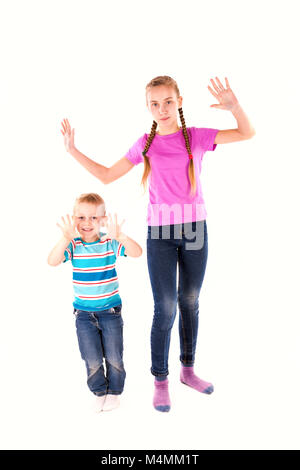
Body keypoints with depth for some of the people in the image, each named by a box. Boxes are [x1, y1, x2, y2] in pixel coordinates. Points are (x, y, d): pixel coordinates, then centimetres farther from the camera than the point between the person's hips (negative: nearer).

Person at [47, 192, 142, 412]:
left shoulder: (110, 242, -9)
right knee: (92, 360, 9)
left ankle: (114, 391, 33)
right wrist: (66, 239, -39)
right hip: (84, 313, 1)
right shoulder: (73, 245, -7)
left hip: (111, 311, 0)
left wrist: (120, 236, -41)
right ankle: (100, 392, 34)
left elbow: (137, 252, -23)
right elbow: (52, 261, -24)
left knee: (114, 357, 9)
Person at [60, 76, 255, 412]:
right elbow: (107, 176, 12)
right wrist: (72, 149, 8)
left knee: (190, 302, 11)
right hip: (159, 232, -1)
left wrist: (233, 106, -18)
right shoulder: (145, 144, 5)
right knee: (165, 308, -3)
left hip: (195, 228, 1)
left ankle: (188, 370, 28)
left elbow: (248, 134, 0)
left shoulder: (196, 137, 3)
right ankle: (160, 381, 13)